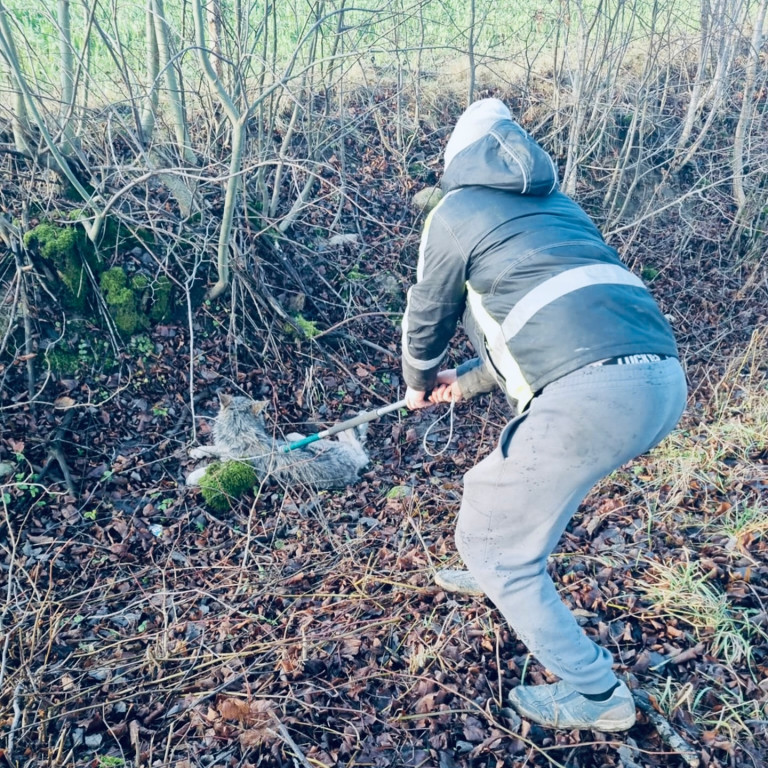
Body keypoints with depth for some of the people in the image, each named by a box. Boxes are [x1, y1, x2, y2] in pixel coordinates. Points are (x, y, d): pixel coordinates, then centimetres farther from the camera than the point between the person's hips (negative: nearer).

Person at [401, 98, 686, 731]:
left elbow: (426, 321, 20)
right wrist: (467, 381, 44)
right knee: (517, 465, 33)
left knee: (491, 541, 10)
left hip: (590, 393, -8)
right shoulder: (557, 204, 29)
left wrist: (419, 384, 42)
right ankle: (499, 576, 51)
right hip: (665, 380, 8)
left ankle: (596, 696, 20)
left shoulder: (454, 212, 11)